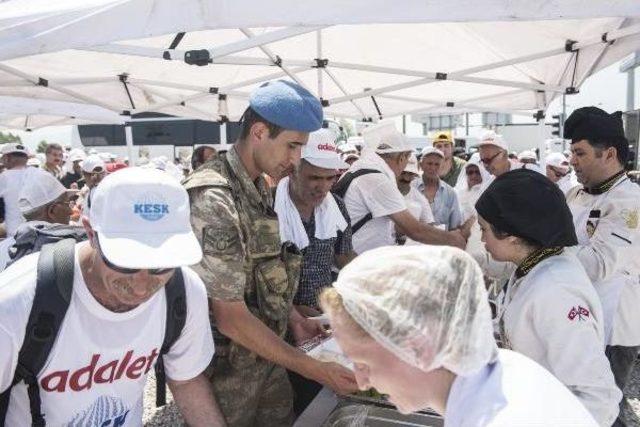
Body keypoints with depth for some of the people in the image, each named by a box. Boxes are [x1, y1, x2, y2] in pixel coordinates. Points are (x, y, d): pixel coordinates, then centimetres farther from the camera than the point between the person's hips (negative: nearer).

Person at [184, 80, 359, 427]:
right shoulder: (213, 200, -26)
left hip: (266, 356, 8)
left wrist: (294, 320, 3)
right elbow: (230, 319, -25)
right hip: (227, 370, -7)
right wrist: (316, 370, -21)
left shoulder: (259, 188, 3)